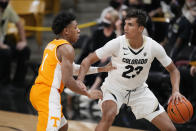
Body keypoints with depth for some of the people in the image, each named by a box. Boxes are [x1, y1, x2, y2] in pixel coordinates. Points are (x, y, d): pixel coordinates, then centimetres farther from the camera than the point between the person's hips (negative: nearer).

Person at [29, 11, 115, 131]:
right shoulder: (67, 48, -11)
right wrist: (88, 94, -5)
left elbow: (71, 68, 31)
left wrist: (99, 69, 29)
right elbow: (67, 82, -18)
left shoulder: (53, 45, 19)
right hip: (48, 94, -10)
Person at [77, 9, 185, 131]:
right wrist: (80, 80, -34)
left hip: (139, 90, 3)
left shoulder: (154, 47, -18)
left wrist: (176, 91, -21)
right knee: (109, 115, -35)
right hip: (114, 88, -3)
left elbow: (173, 70, -4)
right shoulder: (117, 43, -24)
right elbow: (89, 60, -16)